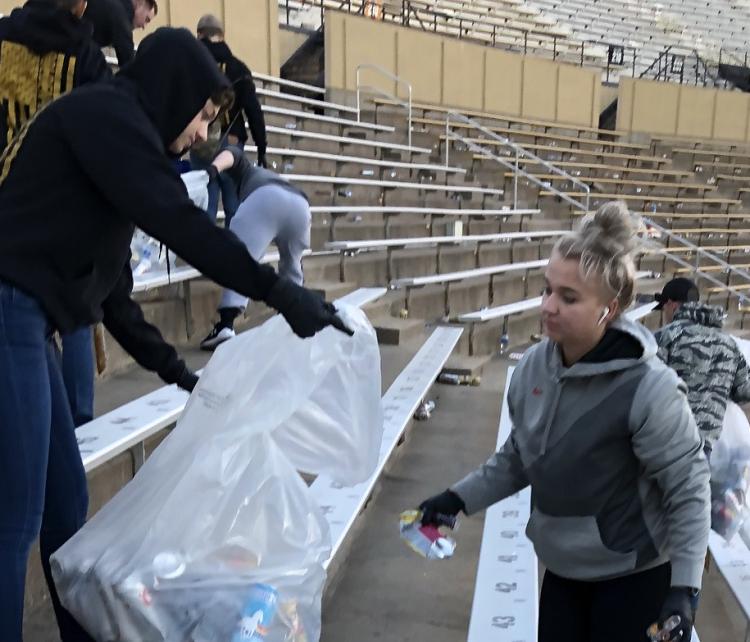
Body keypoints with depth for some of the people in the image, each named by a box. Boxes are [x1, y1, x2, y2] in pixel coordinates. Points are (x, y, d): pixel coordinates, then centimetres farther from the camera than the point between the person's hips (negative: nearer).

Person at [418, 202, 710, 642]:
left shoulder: (648, 387, -26)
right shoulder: (535, 365, -9)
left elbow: (689, 488, -16)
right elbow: (520, 456, 5)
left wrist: (685, 587, -20)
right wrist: (459, 497, 0)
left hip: (635, 577, -5)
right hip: (563, 569, 5)